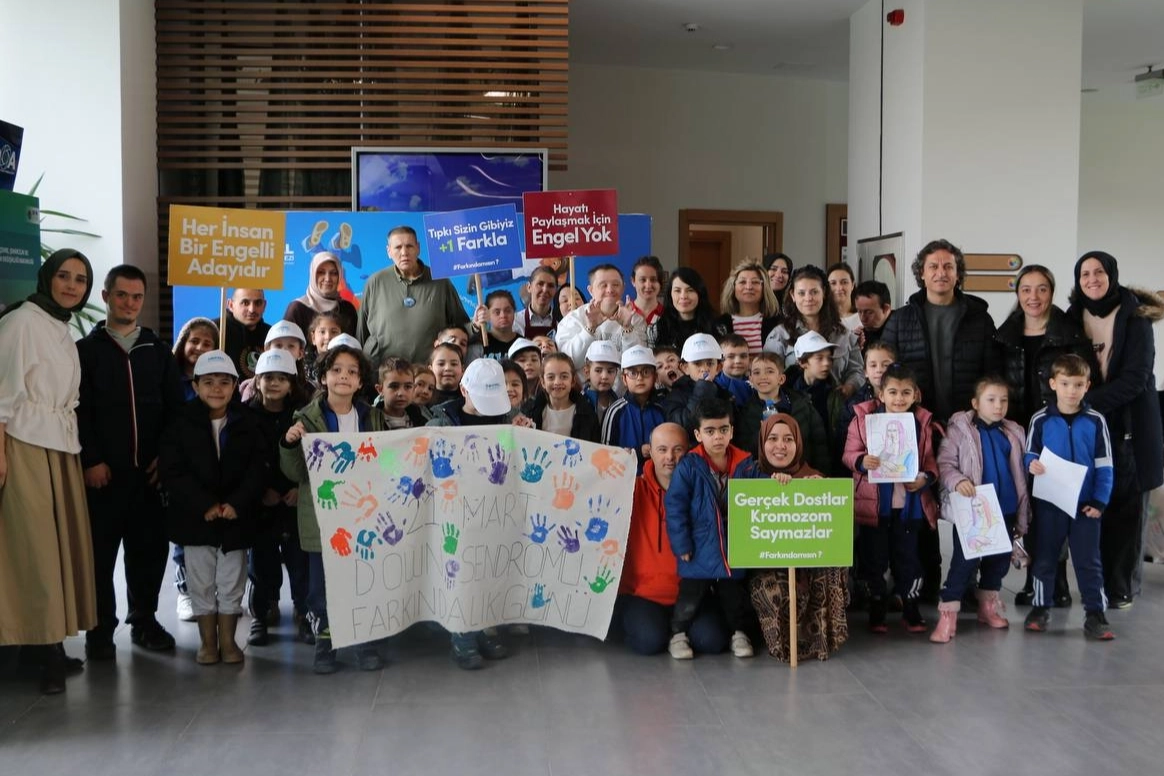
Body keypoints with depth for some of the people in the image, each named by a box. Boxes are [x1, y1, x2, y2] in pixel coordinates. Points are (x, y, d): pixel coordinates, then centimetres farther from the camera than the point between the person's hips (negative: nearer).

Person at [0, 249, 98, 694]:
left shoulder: (64, 332, 17)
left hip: (61, 449, 8)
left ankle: (45, 643, 14)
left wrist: (73, 448, 13)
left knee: (60, 543, 7)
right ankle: (41, 645, 0)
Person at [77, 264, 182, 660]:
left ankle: (144, 620, 20)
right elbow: (78, 410, -2)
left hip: (150, 469, 2)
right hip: (103, 470, -2)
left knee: (150, 548, 6)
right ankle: (101, 629, 12)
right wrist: (91, 460, -11)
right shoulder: (86, 350, 6)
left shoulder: (158, 351, 13)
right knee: (101, 551, 3)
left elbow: (174, 408, 9)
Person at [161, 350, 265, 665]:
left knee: (232, 582, 7)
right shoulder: (182, 423, -3)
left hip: (237, 517, 1)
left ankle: (227, 640, 19)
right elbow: (172, 471, -8)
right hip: (196, 517, 0)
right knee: (201, 582, 8)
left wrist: (237, 503, -16)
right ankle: (207, 641, 19)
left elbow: (257, 468, -3)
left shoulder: (247, 423, 1)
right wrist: (204, 505, -16)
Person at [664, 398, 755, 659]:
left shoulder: (745, 465, -3)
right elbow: (675, 508, -12)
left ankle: (739, 632, 39)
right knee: (689, 600, 9)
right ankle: (678, 634, 30)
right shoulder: (688, 466, -12)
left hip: (735, 551, 3)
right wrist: (682, 546, -13)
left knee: (736, 598, 18)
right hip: (699, 552, -3)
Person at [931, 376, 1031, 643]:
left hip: (1006, 510, 5)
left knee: (999, 560, 15)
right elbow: (944, 464, -9)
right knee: (964, 560, -5)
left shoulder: (1013, 433, 8)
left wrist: (1023, 516, 12)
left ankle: (989, 606, 33)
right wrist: (957, 481, -30)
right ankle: (947, 614, 0)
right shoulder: (960, 430, -5)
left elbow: (1021, 474, 13)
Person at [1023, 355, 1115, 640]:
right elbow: (1030, 455, 4)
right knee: (1044, 557, 11)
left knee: (1088, 560, 6)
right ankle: (1041, 607, 24)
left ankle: (1095, 613, 15)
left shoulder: (1095, 421, -3)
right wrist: (1032, 465, -20)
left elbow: (1104, 465, -1)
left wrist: (1100, 501, -7)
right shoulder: (1041, 420, -4)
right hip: (1049, 502, 0)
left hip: (1085, 503, 0)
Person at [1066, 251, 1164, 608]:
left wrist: (1088, 403, -19)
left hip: (1129, 424, -3)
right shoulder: (1074, 317, 7)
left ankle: (1121, 586, 12)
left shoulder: (1135, 317, -5)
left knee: (1127, 507, 1)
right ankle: (1095, 584, 12)